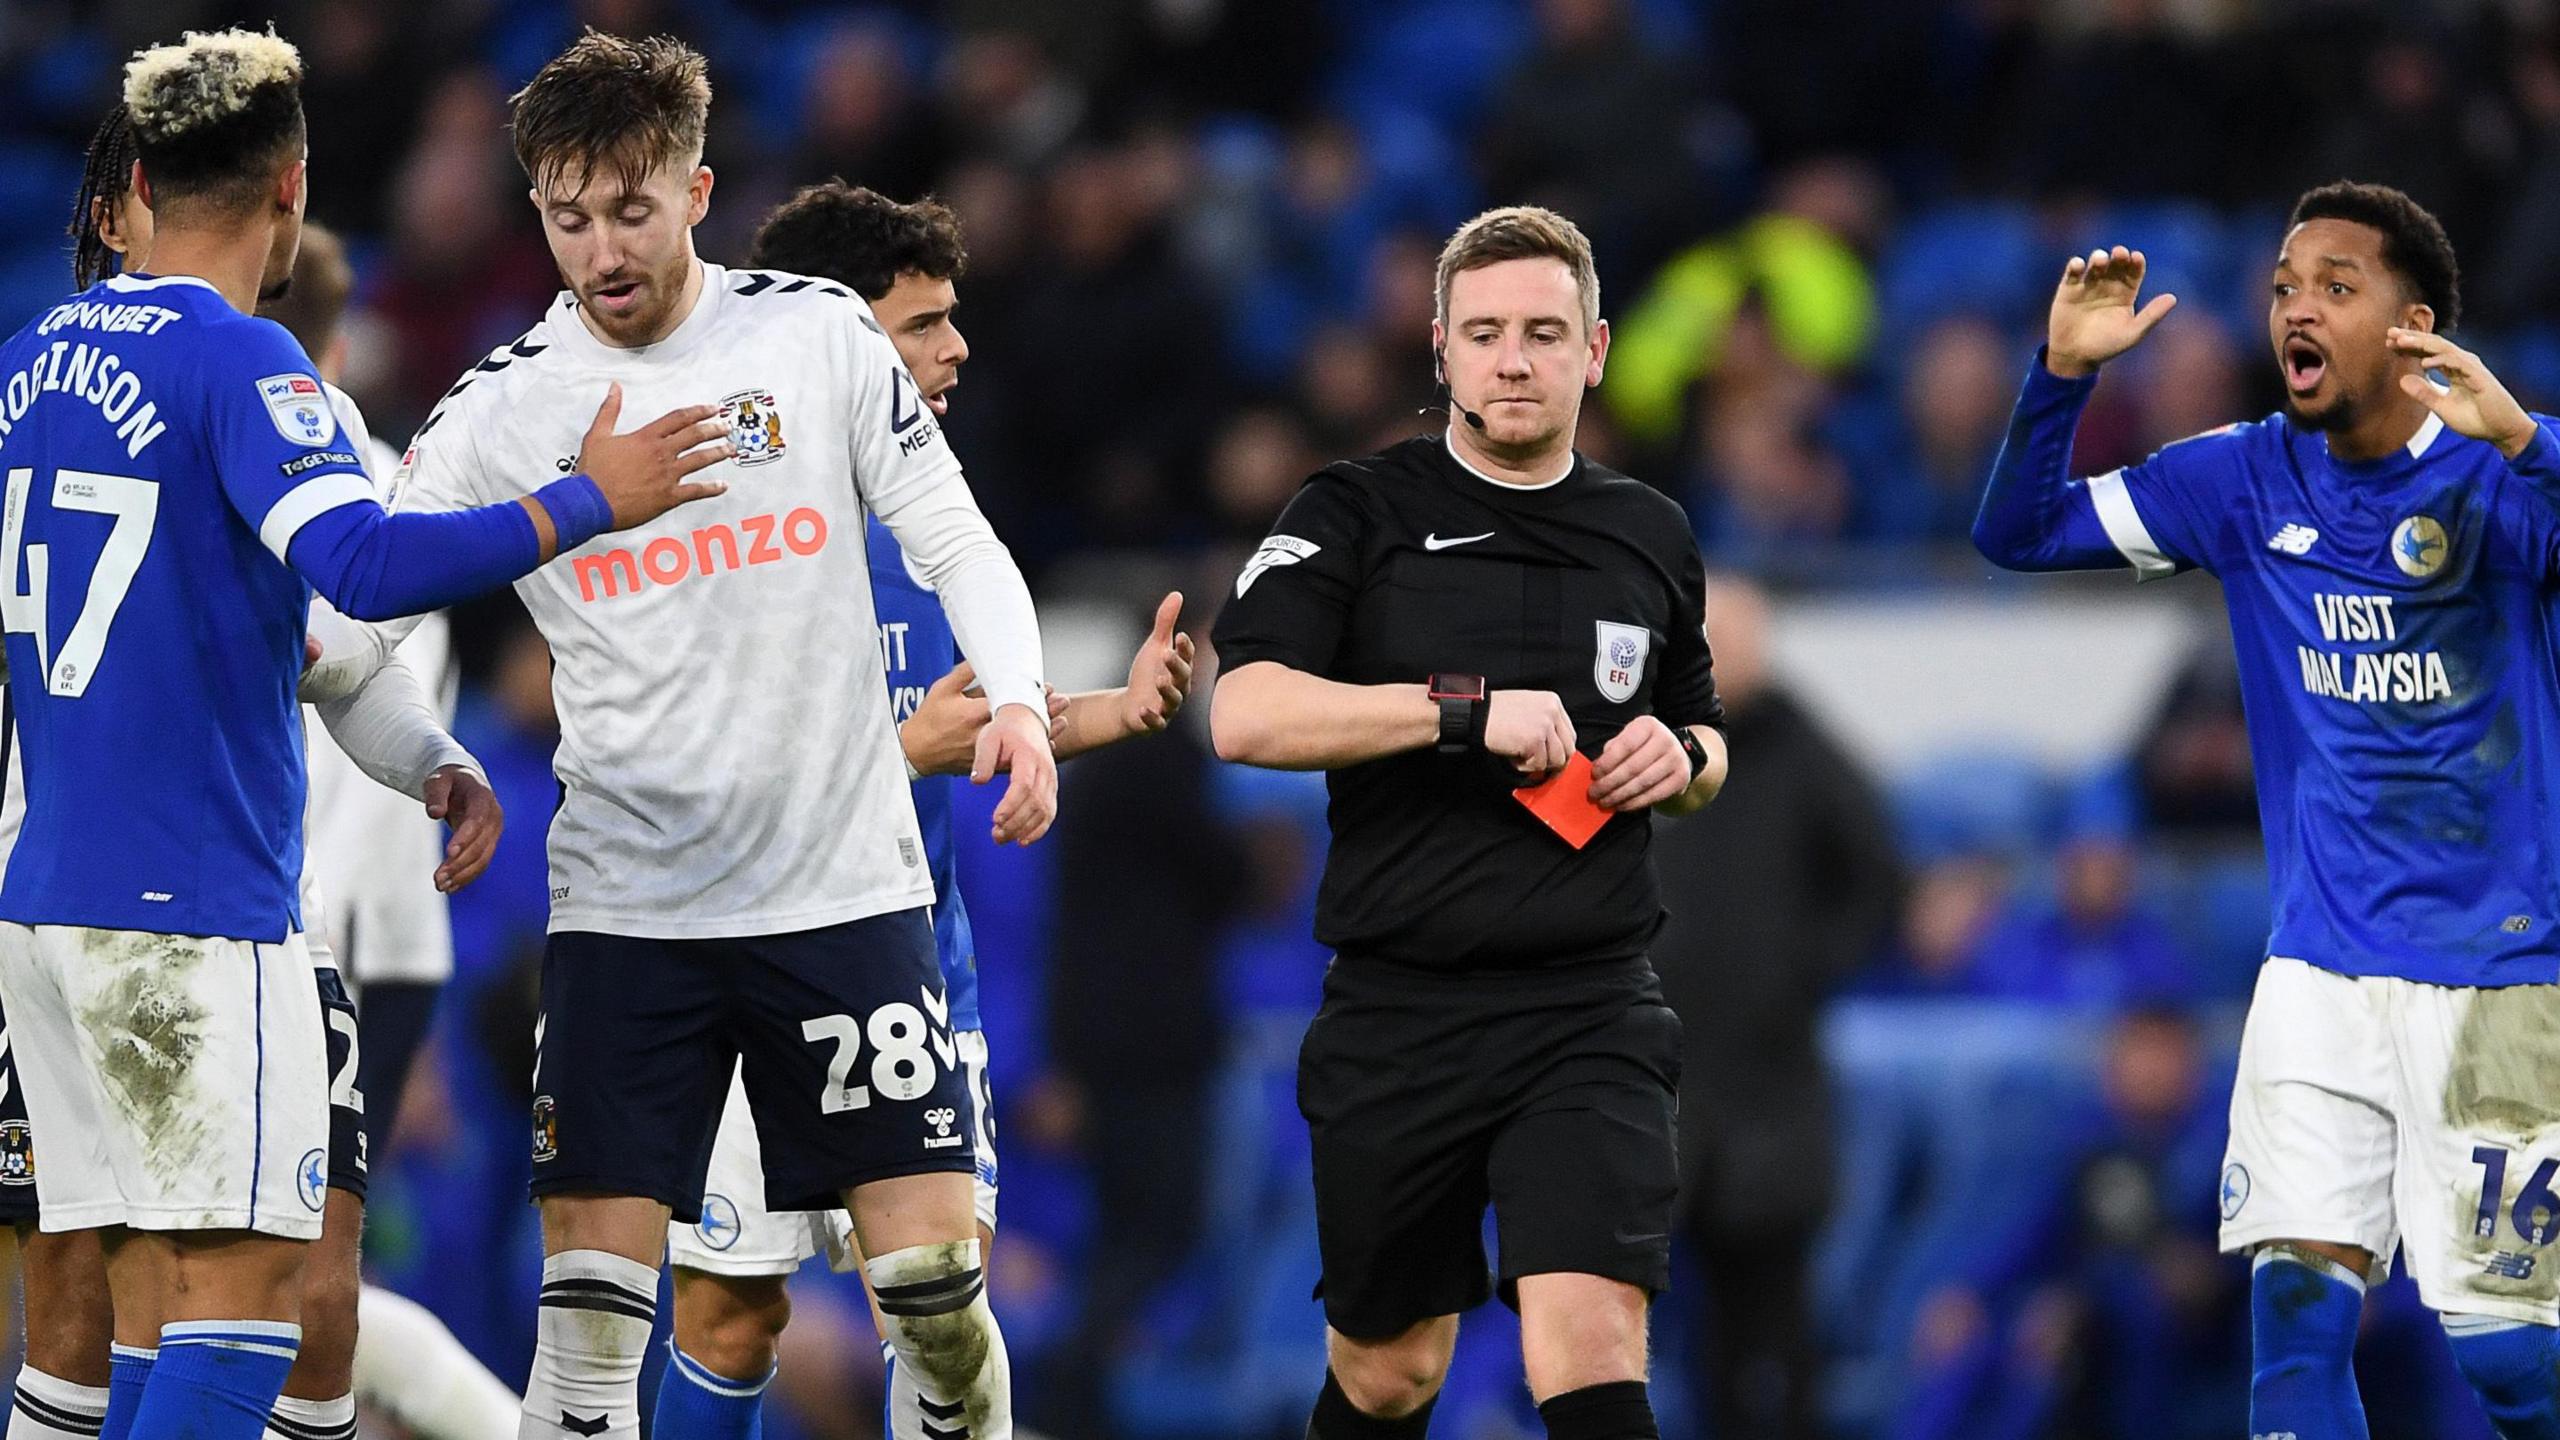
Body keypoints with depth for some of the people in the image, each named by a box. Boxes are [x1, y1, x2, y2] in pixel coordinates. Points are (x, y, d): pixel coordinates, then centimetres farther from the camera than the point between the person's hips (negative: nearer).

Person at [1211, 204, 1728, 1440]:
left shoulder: (1650, 537, 10)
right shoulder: (1359, 515, -1)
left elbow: (1702, 737, 25)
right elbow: (1246, 715, -14)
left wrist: (1682, 759, 1)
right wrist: (1464, 714, -20)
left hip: (1590, 1009, 1)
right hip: (1399, 1012, -1)